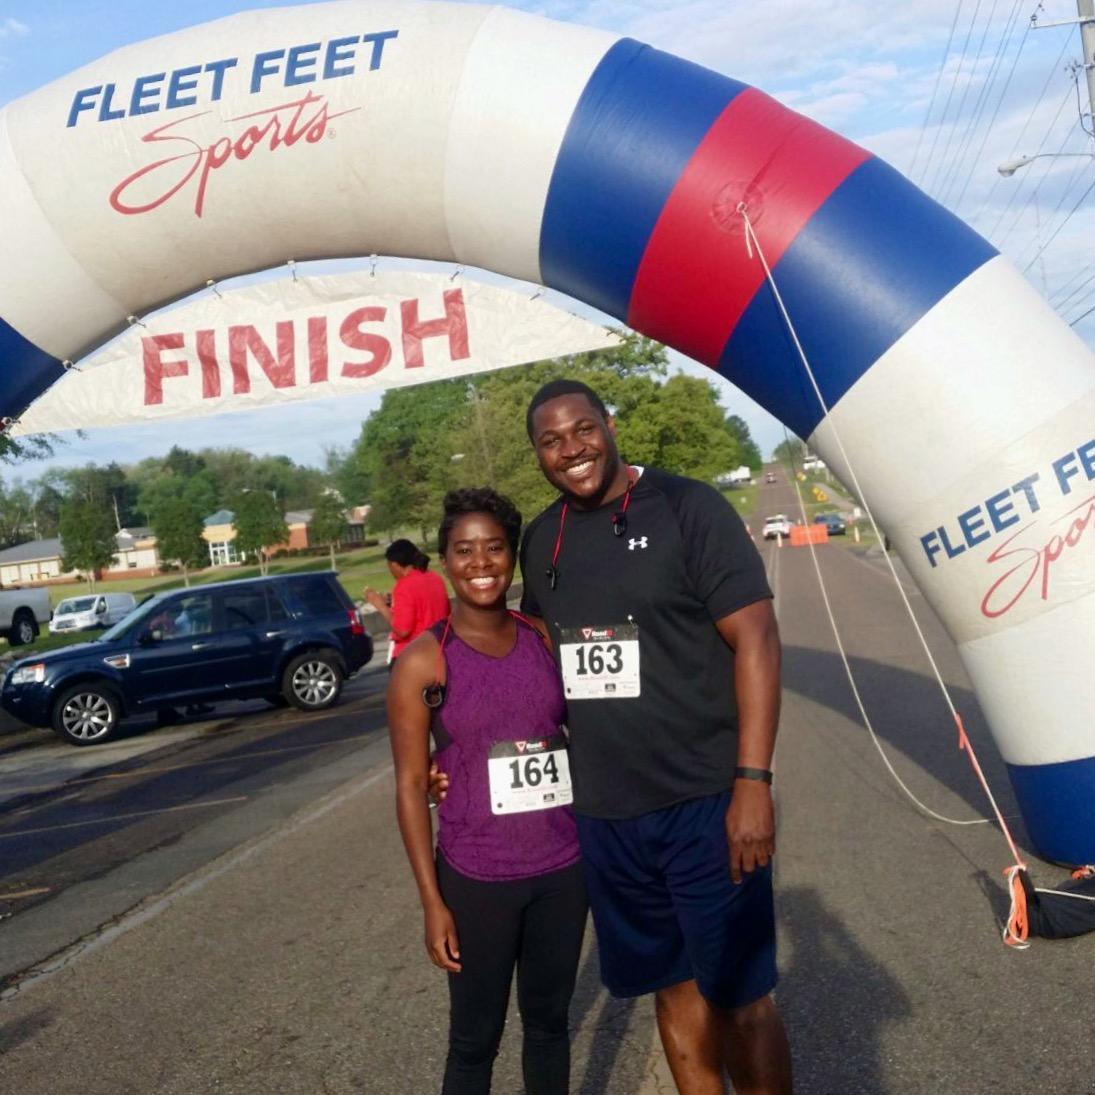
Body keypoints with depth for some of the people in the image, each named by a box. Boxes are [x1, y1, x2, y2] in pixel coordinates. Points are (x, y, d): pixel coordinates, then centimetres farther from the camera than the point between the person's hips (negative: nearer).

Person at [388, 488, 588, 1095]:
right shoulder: (423, 661, -10)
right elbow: (411, 785, -8)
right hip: (476, 878, -3)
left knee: (549, 1021, 18)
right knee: (475, 1037, 11)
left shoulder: (546, 638, 0)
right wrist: (432, 900, -9)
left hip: (564, 867, 3)